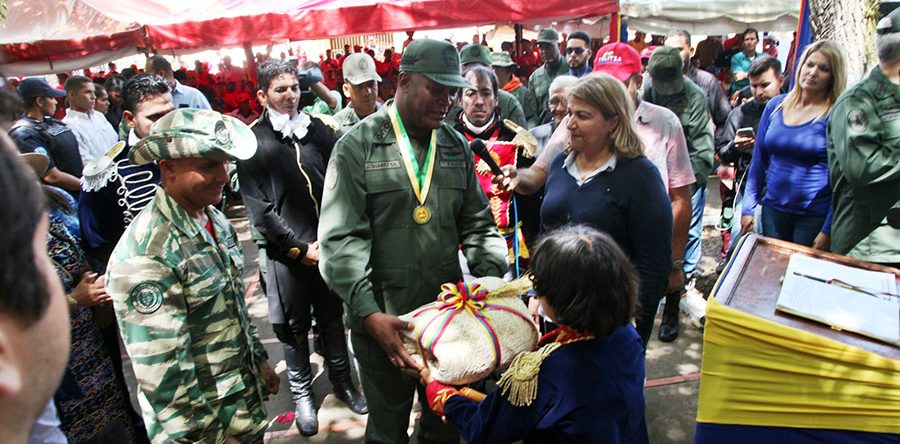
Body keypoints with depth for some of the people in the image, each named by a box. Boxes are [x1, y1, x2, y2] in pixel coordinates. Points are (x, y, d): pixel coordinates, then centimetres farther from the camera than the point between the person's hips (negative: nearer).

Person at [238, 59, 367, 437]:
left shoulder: (316, 128, 6)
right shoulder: (252, 140, -5)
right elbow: (258, 208, -8)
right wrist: (300, 247, -10)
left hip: (330, 244, 3)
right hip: (289, 252, -3)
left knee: (332, 317, 16)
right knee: (296, 325, 11)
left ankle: (341, 379, 35)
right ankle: (301, 391, 30)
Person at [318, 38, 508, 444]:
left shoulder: (457, 146, 7)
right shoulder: (358, 146, -8)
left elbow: (477, 224, 10)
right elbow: (340, 240, -13)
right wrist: (370, 314, -22)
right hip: (381, 322, -4)